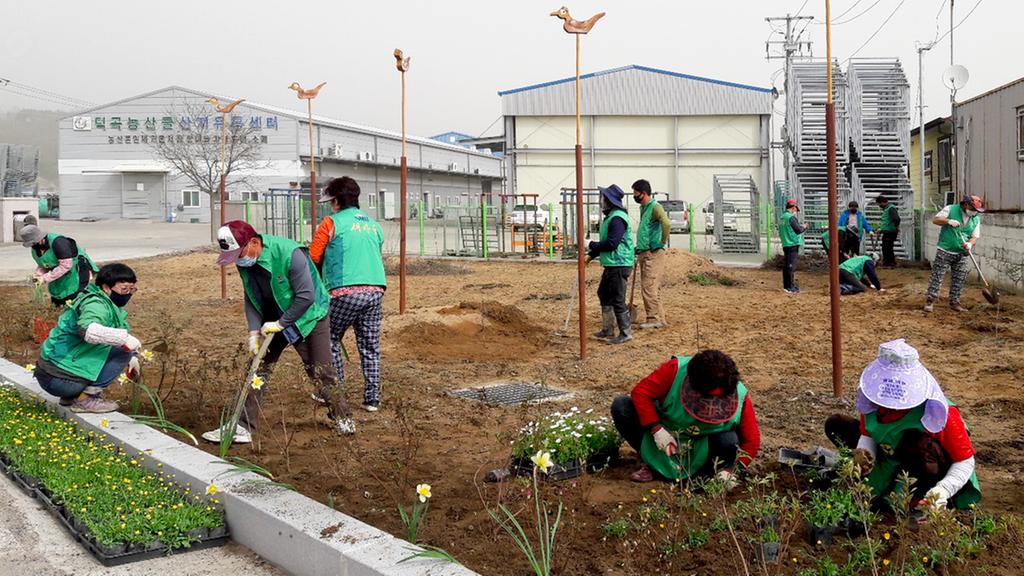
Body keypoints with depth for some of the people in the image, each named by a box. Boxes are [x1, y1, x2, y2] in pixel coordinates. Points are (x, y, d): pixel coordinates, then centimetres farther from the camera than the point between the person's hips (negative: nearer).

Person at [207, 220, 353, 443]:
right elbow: (251, 299, 0)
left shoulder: (289, 254, -31)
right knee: (258, 369, 0)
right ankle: (243, 427, 3)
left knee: (321, 373, -1)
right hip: (273, 322, 6)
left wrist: (280, 323, -23)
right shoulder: (244, 261, -9)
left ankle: (343, 420, 18)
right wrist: (254, 331, -12)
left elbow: (306, 296, -28)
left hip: (309, 318, -6)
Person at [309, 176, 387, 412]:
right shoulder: (374, 226, 18)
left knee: (330, 340, 14)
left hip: (346, 292, -5)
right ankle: (372, 399, 10)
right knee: (370, 347, 10)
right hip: (376, 291, 5)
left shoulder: (332, 223, 1)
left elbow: (313, 258, 3)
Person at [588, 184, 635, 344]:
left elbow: (611, 243, -25)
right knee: (604, 294, 20)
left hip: (619, 265, -11)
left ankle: (626, 333, 1)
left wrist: (591, 245, -13)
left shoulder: (617, 218, -19)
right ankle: (608, 329, 30)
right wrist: (591, 254, 17)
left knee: (617, 300, -7)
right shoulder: (610, 216, 15)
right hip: (611, 265, 11)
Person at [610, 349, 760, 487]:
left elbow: (751, 439, -15)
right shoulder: (676, 370, -28)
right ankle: (652, 464, -5)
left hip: (699, 451, -1)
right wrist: (657, 429, -32)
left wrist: (728, 469, -29)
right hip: (664, 435, 1)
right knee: (621, 406, -21)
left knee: (729, 441, -36)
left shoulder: (738, 397, -23)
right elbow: (640, 392, -24)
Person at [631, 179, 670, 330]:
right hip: (644, 254, 10)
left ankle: (654, 319, -7)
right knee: (651, 288, 11)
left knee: (649, 287, -11)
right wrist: (638, 250, 24)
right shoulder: (644, 208, 17)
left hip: (654, 254, -10)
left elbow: (666, 224, -30)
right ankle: (659, 318, 16)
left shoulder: (655, 207, -14)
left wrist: (663, 242, -19)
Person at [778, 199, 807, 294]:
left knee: (786, 265, 15)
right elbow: (798, 230, -17)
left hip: (785, 244, 9)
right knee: (791, 266, -7)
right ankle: (790, 287, -6)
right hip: (793, 244, -9)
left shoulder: (782, 217, 14)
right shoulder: (791, 217, -14)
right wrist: (804, 227, 5)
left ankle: (786, 286, 21)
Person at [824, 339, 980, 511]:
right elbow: (867, 433, 0)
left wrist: (944, 490, -41)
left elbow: (966, 461, -25)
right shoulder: (872, 401, -17)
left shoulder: (937, 412, -31)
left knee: (920, 443, -43)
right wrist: (864, 453, -24)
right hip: (890, 461, 5)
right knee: (835, 425, -4)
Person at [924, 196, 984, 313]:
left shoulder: (976, 219, 8)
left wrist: (970, 243, -14)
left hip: (962, 254, 4)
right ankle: (930, 300, -1)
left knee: (959, 279, 6)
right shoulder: (951, 209, -4)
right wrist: (949, 221, -21)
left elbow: (975, 236, 8)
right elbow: (935, 220, -5)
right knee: (937, 276, -5)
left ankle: (954, 302, 16)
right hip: (945, 251, -4)